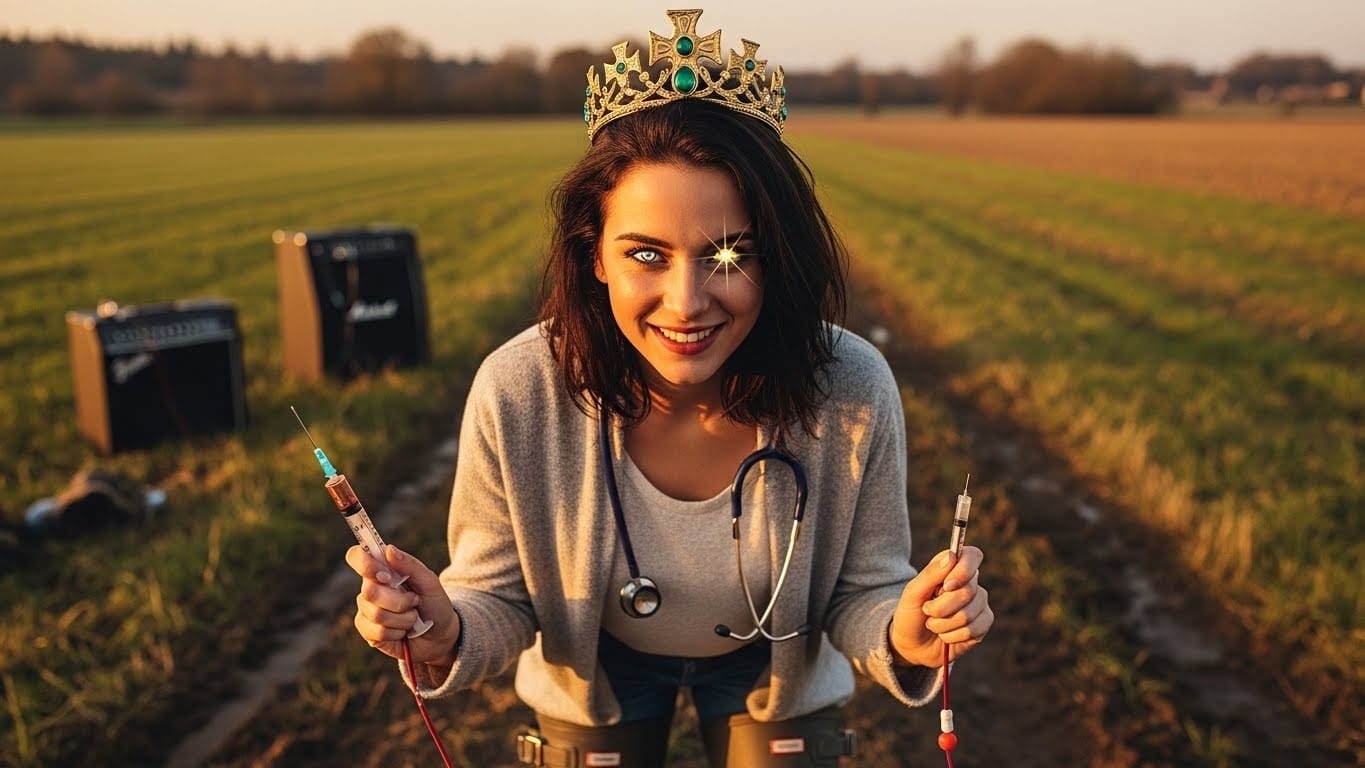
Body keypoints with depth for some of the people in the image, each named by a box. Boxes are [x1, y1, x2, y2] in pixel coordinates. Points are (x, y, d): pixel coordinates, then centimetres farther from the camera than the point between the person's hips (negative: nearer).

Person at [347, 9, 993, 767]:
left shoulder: (853, 389, -31)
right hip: (595, 674, 0)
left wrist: (904, 636, -38)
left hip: (775, 674, 1)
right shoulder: (516, 394, -32)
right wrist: (446, 635, -38)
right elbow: (500, 602, -17)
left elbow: (859, 596, -16)